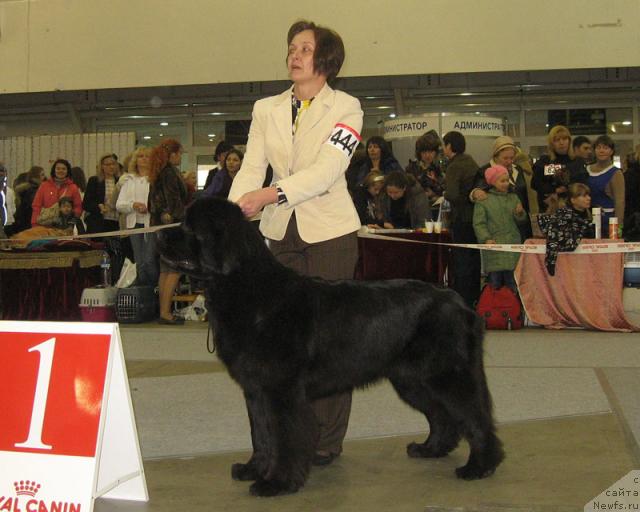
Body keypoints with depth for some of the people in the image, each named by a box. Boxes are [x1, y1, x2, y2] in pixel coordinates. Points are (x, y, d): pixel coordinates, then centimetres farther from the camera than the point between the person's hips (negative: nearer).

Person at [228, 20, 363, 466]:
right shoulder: (266, 109, 10)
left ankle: (327, 440, 6)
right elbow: (252, 168, 0)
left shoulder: (346, 108, -3)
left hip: (329, 230, -4)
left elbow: (327, 169, -17)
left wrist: (270, 194, -29)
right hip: (282, 231, 4)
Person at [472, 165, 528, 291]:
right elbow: (479, 223, -4)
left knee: (513, 284, 1)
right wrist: (486, 239, -17)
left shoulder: (513, 198, 14)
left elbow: (522, 221, 13)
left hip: (513, 247, 3)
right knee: (495, 285, -1)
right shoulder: (483, 200, 1)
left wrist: (520, 213, -8)